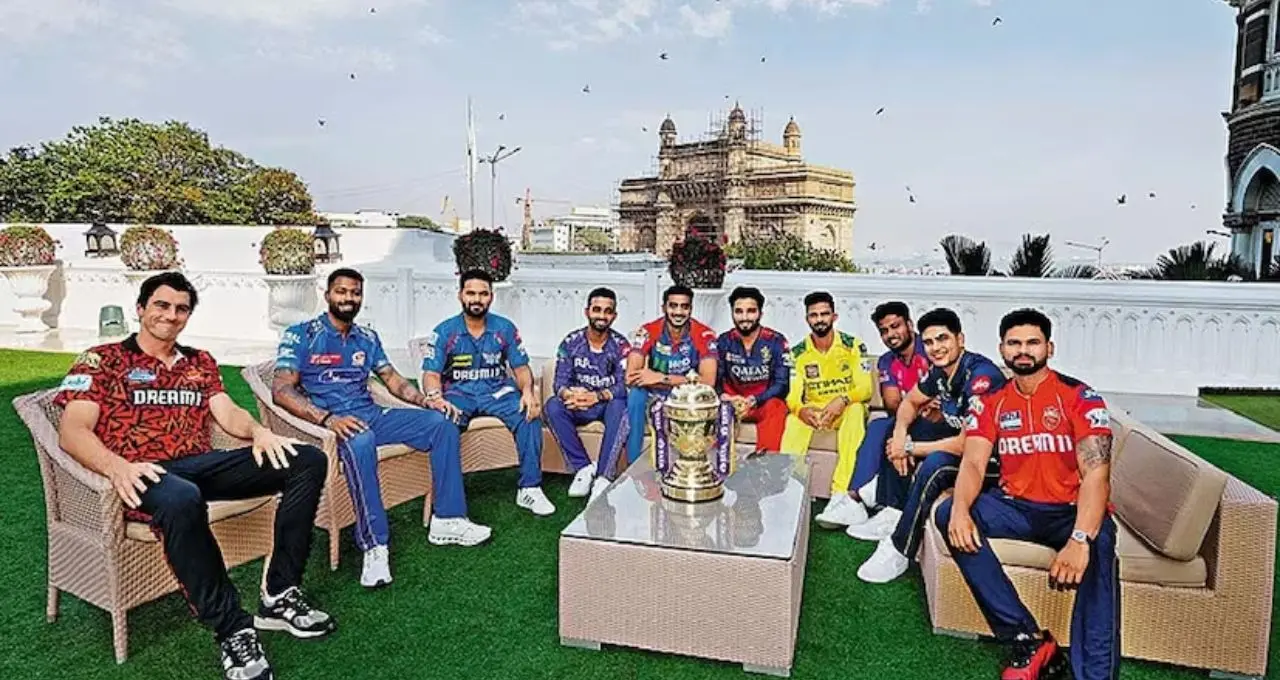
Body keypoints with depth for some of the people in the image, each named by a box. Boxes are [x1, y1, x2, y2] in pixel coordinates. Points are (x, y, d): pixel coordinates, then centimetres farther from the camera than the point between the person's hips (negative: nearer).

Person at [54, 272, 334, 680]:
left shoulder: (200, 362, 23)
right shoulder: (103, 360, 8)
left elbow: (228, 414, 12)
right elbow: (72, 431, -4)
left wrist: (258, 431, -14)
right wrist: (117, 468, -26)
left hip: (203, 465, 5)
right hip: (147, 477, -5)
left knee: (309, 460, -15)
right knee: (181, 499, -43)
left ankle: (280, 596, -15)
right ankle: (233, 630, -29)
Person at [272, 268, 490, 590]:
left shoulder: (367, 338, 19)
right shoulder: (301, 335, 1)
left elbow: (393, 379, 18)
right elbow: (281, 391, -10)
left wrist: (426, 399, -3)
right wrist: (327, 418, -27)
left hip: (372, 416, 6)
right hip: (333, 423, -6)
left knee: (442, 423, -12)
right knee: (360, 442, -41)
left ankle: (446, 520, -11)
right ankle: (374, 546, -37)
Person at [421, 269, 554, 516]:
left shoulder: (505, 328, 6)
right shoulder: (444, 331, 0)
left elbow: (521, 367, 6)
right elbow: (431, 373, -6)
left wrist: (527, 391, -17)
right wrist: (436, 398, -29)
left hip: (497, 392, 2)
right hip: (458, 395, -1)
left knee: (530, 413, -27)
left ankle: (529, 488, -18)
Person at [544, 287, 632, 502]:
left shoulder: (620, 344, -8)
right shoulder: (571, 342, -2)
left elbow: (623, 386, -17)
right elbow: (560, 381, -8)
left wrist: (597, 396, -36)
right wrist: (568, 393, -34)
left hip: (608, 403, -2)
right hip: (579, 406, 2)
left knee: (620, 407, -36)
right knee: (553, 406, -28)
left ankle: (603, 477, -32)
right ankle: (583, 467, -19)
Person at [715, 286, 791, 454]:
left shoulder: (776, 341, -7)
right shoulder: (724, 341, 1)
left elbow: (782, 384, -11)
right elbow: (715, 379, -2)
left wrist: (753, 401, -27)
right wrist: (725, 398, -26)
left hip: (765, 402, -2)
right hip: (733, 402, 3)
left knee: (775, 406, -35)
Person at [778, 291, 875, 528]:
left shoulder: (854, 346, -6)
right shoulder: (798, 353, -1)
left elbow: (865, 388, -12)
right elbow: (793, 395, -9)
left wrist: (842, 400, -34)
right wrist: (801, 409, -34)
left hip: (846, 409, -2)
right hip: (813, 410, 2)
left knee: (856, 410, -36)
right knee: (794, 419, -31)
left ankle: (842, 494, -45)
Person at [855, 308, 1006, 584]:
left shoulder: (981, 375, -28)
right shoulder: (940, 370, -3)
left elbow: (966, 444, -32)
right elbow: (910, 402, 13)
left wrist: (910, 448, -20)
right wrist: (900, 434, -9)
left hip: (992, 456, -9)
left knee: (935, 464, -35)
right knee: (894, 435, 9)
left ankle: (899, 551, -21)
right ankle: (893, 515, 8)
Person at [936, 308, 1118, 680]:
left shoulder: (1078, 397, -9)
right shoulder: (991, 402, 4)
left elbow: (1096, 473, -20)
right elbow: (973, 464, -6)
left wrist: (1080, 539, -37)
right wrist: (960, 509, -30)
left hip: (1071, 510, -4)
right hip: (1017, 507, 4)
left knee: (1099, 545, -37)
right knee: (948, 515, -21)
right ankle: (1027, 638, -19)